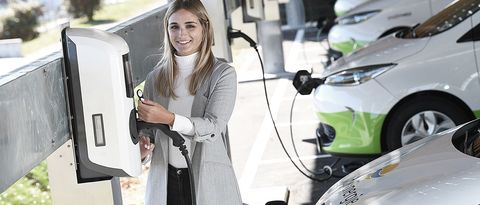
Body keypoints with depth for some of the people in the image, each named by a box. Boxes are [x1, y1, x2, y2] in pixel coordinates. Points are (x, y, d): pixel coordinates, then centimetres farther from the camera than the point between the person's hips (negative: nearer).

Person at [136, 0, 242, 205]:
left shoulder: (223, 74, -4)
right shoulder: (155, 77, 7)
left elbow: (213, 127, -14)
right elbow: (147, 128, 12)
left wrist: (169, 118, -26)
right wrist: (143, 145, -10)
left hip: (208, 180, -3)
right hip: (165, 180, 3)